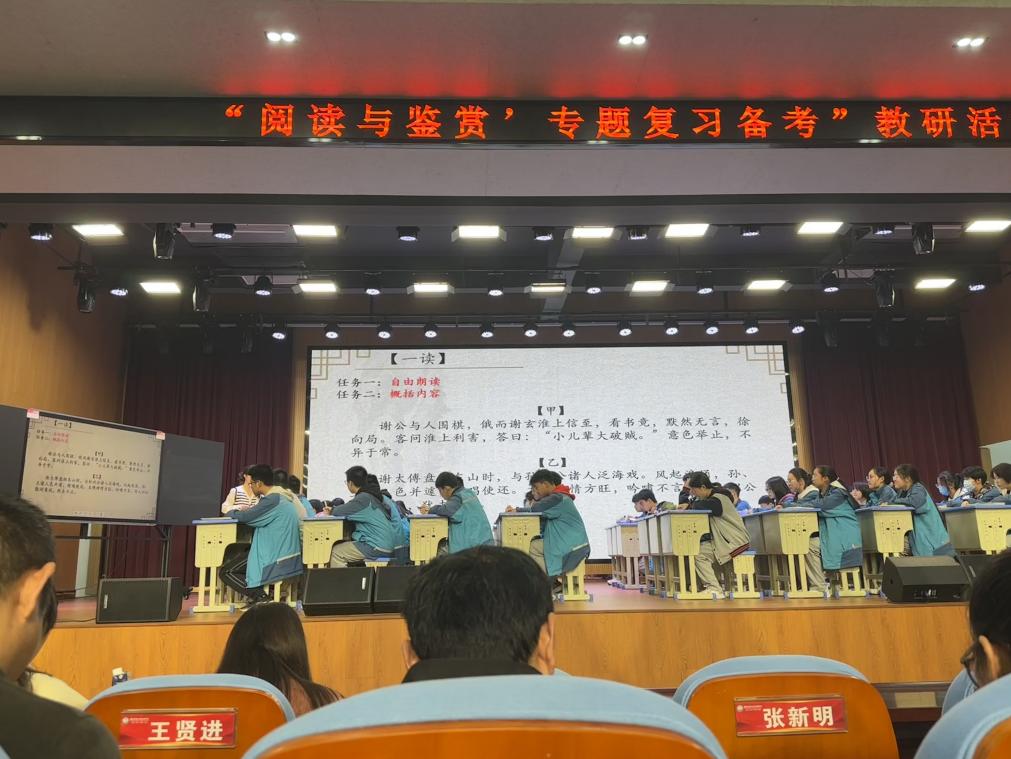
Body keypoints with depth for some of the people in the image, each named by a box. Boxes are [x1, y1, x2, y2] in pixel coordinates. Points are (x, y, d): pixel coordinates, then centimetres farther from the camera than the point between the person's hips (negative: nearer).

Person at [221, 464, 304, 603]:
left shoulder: (272, 499, -19)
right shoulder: (281, 495, 11)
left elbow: (246, 517, -20)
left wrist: (231, 513, 0)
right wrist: (240, 512, 8)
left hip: (275, 558, -10)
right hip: (286, 554, 10)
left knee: (226, 571, 0)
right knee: (236, 555, 28)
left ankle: (260, 596, -7)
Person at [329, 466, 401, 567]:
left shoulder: (363, 499, -13)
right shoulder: (374, 496, 15)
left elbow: (338, 512, -14)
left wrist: (331, 511, 8)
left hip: (377, 548, -9)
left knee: (336, 553, -4)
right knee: (343, 546, 19)